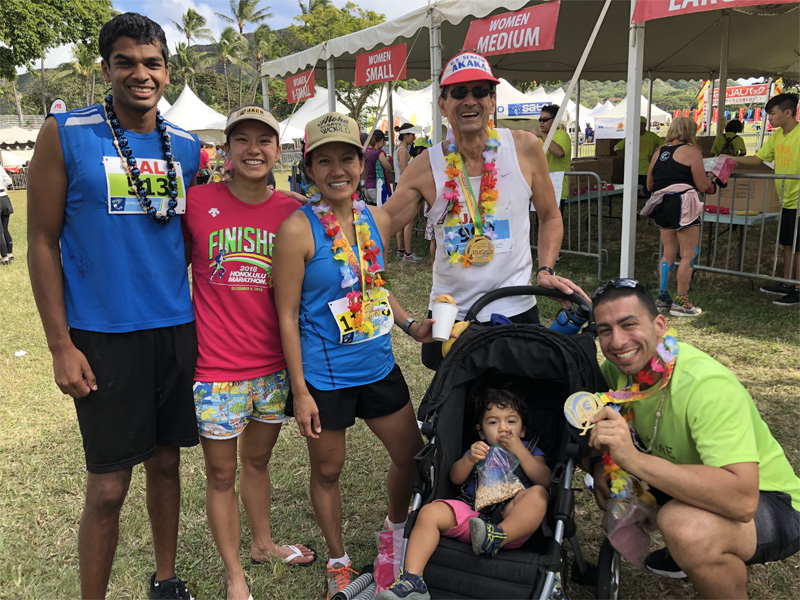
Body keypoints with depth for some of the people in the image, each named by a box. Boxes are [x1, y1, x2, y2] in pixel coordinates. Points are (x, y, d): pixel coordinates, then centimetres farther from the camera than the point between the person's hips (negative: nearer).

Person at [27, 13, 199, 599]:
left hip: (177, 330, 4)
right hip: (102, 336, -4)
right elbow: (43, 242, -5)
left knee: (167, 462, 15)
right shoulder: (65, 133, -5)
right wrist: (61, 345, -9)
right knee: (108, 486, 2)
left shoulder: (187, 146, 7)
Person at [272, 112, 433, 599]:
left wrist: (410, 326, 1)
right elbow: (288, 315, -13)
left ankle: (397, 533, 46)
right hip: (324, 375, -5)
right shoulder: (297, 229, -16)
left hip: (378, 366, 6)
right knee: (328, 470, 13)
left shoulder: (377, 220, 0)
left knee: (412, 454, 16)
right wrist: (300, 391, -14)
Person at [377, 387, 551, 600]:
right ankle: (412, 580, -27)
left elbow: (545, 481, -1)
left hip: (513, 521, -2)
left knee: (538, 494, -28)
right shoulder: (479, 450, 22)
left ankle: (496, 538, -41)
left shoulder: (529, 451, 19)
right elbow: (456, 478, 8)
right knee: (430, 512, -20)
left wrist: (519, 451, -6)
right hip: (471, 512, 2)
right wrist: (469, 459, -11)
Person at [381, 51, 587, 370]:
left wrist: (545, 270, -4)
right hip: (449, 315, 1)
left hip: (515, 310, 0)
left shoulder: (525, 147, -5)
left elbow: (550, 216, 8)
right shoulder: (425, 166, -7)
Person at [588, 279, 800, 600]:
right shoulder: (619, 367, -10)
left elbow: (742, 499, -40)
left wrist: (633, 459, -45)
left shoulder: (708, 386, -31)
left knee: (685, 525, -36)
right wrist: (599, 462, -14)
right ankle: (687, 552, 16)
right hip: (696, 487, 8)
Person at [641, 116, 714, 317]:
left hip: (661, 206, 7)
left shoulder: (659, 152, 13)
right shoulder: (692, 152, -5)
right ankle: (680, 302, 0)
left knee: (668, 253, 14)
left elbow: (650, 184, 19)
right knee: (689, 255, 0)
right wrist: (710, 179, 15)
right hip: (683, 205, -7)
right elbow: (702, 185, -7)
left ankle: (662, 297, 16)